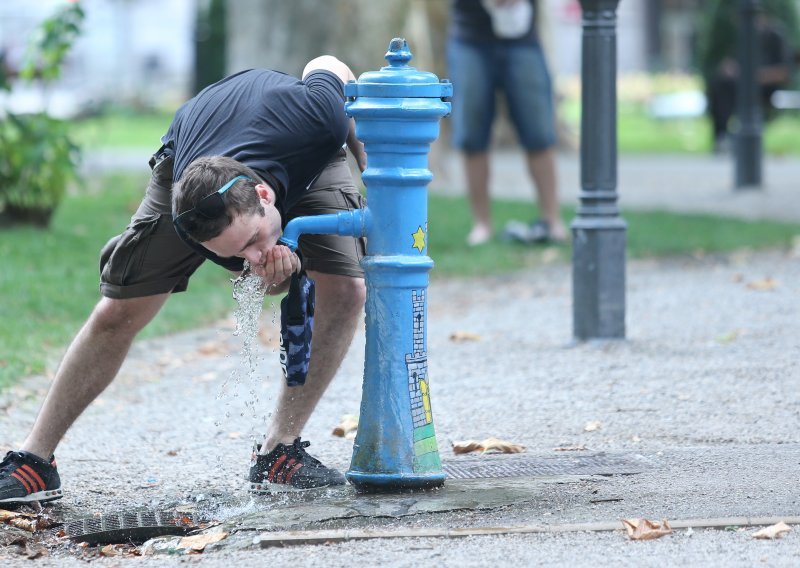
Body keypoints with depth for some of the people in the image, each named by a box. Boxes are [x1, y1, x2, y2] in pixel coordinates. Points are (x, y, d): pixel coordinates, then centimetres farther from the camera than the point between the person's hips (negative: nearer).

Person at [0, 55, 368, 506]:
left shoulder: (315, 119, -46)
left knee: (347, 290, -22)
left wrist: (376, 173, -16)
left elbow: (328, 65, -19)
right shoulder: (187, 224, -40)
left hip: (306, 150, 1)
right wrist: (275, 274, -42)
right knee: (118, 313, -8)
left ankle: (279, 451, -9)